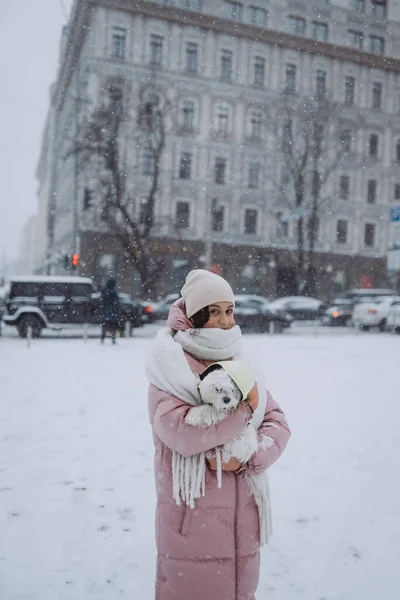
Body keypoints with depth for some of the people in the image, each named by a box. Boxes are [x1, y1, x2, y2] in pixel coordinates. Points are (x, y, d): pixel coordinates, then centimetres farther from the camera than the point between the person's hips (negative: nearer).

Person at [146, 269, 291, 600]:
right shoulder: (173, 367, -10)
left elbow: (277, 422, 2)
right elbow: (181, 431, -25)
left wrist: (247, 458, -16)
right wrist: (245, 408, -17)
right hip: (192, 518, -5)